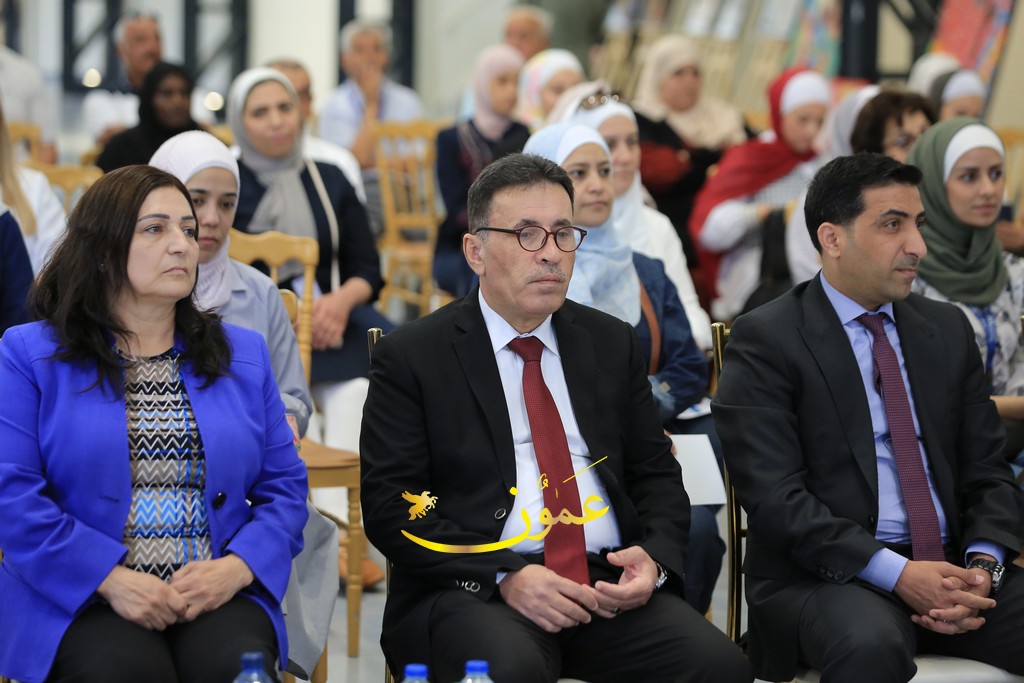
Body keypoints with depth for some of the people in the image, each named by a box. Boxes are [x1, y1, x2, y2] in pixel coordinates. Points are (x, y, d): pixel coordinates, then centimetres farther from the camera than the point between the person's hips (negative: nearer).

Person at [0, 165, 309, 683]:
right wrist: (113, 581, -14)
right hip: (83, 602, -2)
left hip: (218, 600, 2)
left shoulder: (243, 355, 18)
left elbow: (284, 488, 14)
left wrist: (235, 569, -7)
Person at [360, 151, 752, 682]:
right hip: (474, 589, -4)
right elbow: (389, 504, -3)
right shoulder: (410, 357, 4)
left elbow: (655, 473, 19)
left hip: (613, 586, 4)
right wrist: (504, 577, -16)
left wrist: (655, 559, -4)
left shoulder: (612, 344, 18)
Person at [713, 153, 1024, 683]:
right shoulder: (765, 340, -2)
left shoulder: (947, 329, 16)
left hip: (953, 567, 5)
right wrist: (896, 574, -19)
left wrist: (981, 568, -6)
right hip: (825, 575, -5)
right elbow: (773, 496, -11)